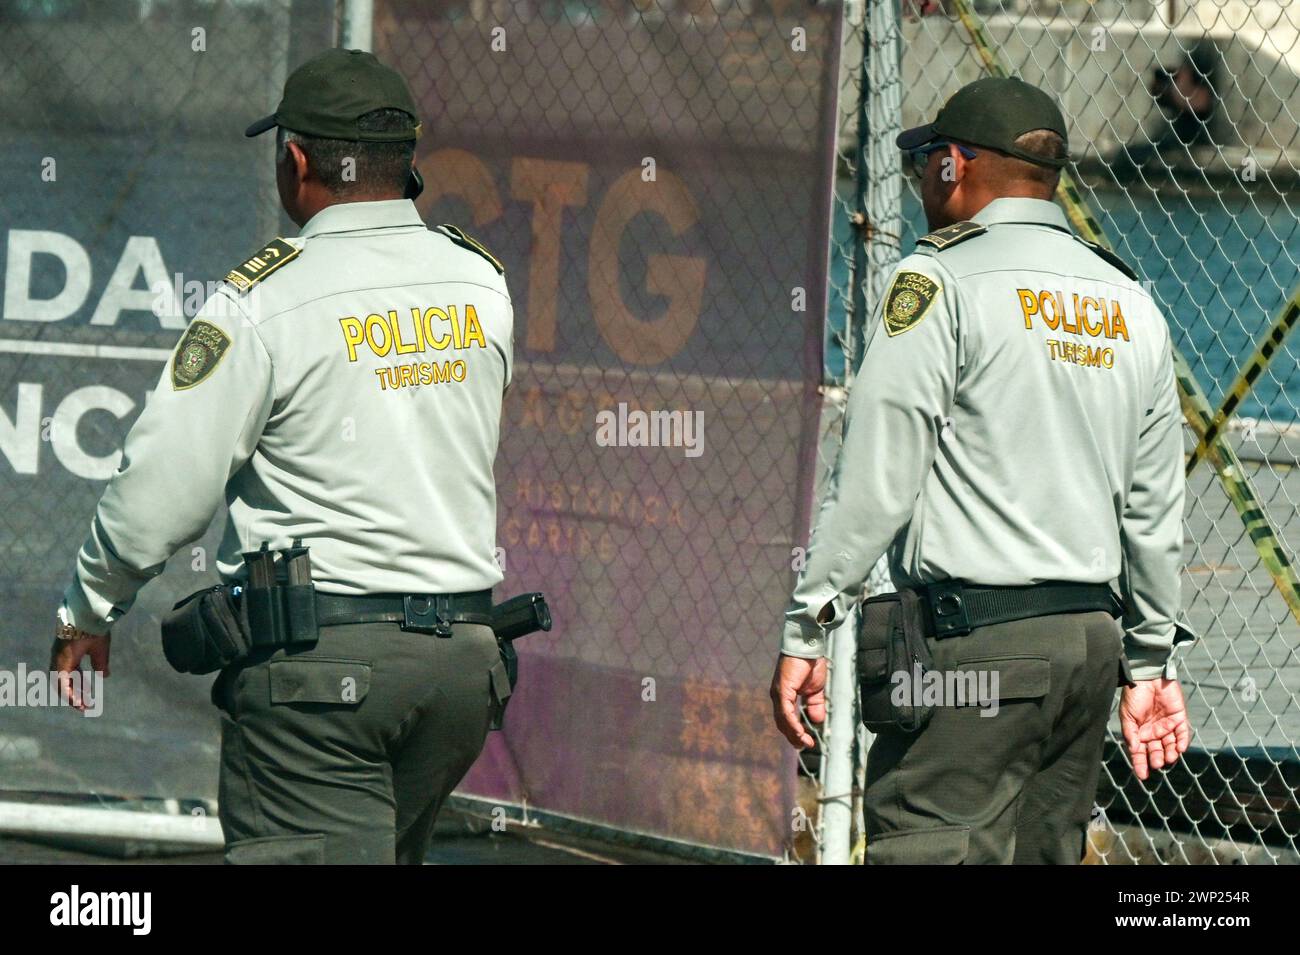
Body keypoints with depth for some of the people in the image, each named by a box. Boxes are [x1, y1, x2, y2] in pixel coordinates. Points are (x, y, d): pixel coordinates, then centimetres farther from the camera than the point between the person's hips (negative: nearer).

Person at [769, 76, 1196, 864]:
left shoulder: (941, 282, -5)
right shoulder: (1130, 305, 16)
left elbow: (877, 480, -11)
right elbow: (1155, 509, 18)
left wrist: (807, 629, -8)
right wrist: (1153, 659, 25)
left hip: (977, 641, -7)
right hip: (1094, 643, 8)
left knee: (920, 849, -13)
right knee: (1044, 852, 12)